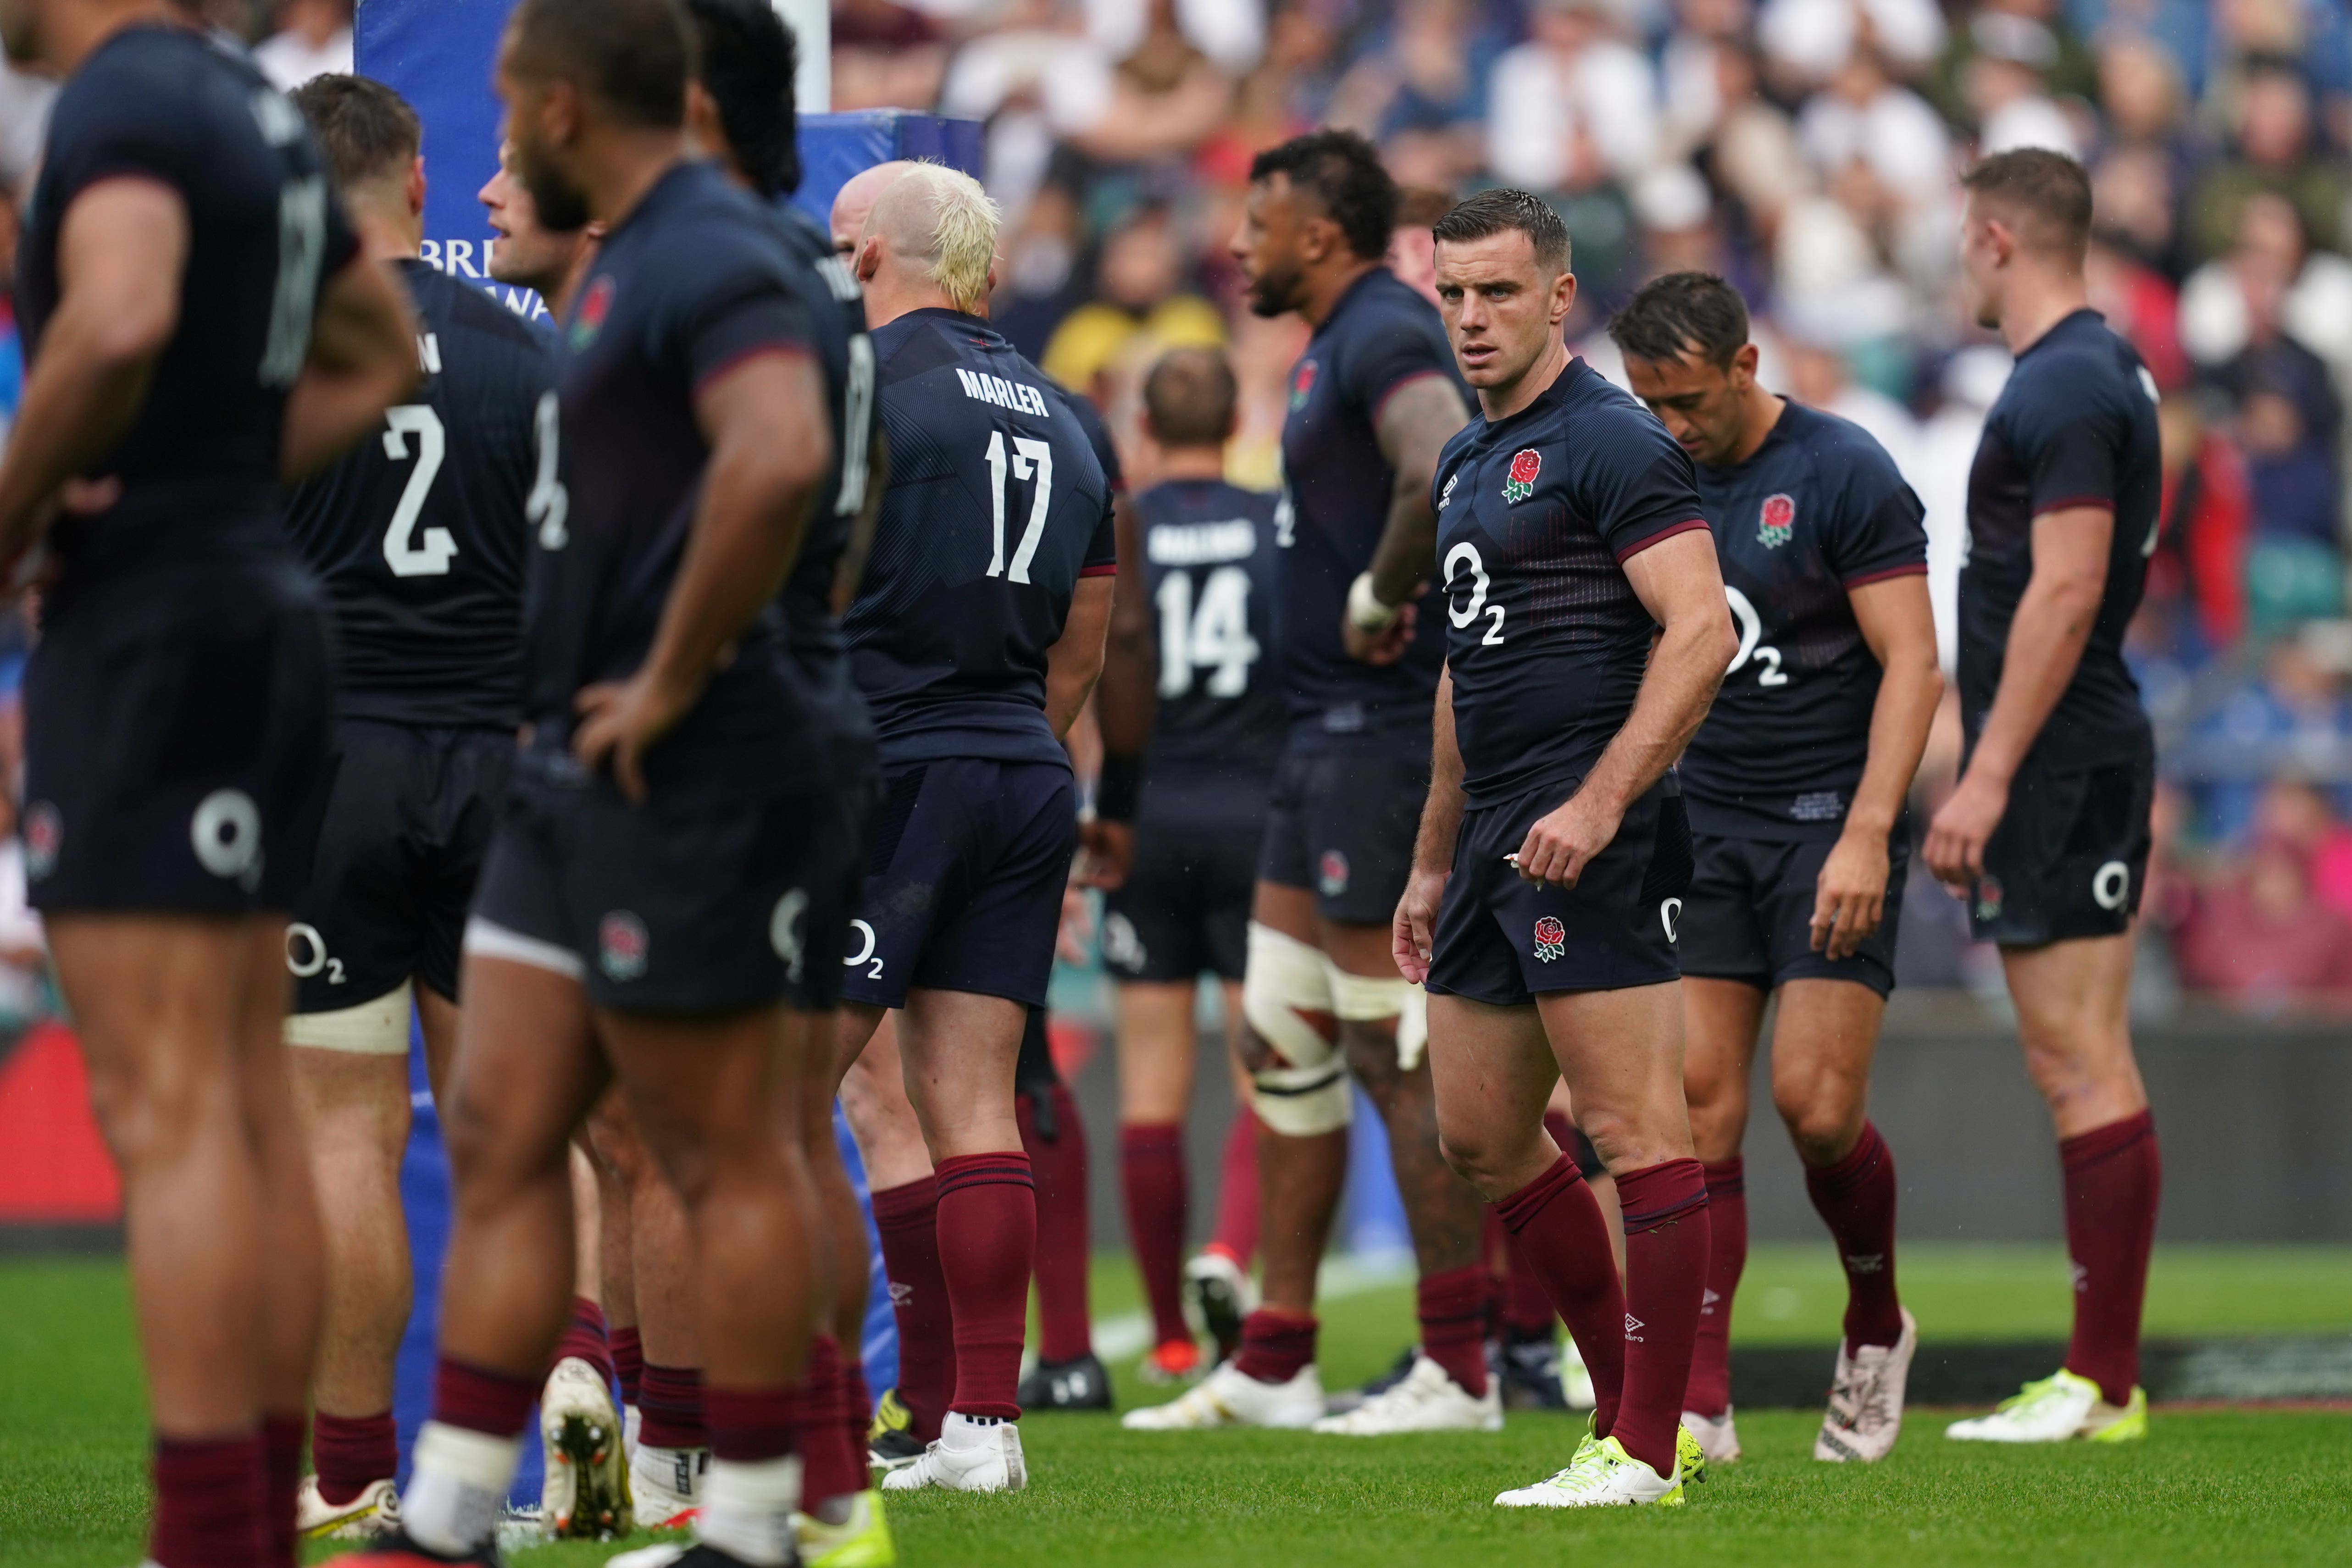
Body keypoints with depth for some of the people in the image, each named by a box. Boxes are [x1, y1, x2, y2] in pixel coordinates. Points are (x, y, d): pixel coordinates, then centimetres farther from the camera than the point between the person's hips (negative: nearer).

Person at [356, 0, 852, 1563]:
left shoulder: (708, 260, -15)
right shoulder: (634, 260, 17)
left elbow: (781, 458, -33)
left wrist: (673, 681, -24)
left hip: (684, 789, -10)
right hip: (578, 782, 10)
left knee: (730, 1164, -2)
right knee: (499, 1141, 9)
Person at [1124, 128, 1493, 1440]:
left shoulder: (1384, 336, -14)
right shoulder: (1347, 342, 17)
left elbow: (1451, 473, -32)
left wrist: (1380, 600, -20)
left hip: (1384, 730, -11)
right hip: (1331, 737, 11)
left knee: (1403, 1056, -7)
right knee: (1283, 1037, 12)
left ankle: (1460, 1372, -3)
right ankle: (1274, 1366, 17)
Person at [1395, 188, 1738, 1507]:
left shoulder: (1612, 444, -10)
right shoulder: (1469, 460, 18)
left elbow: (1702, 632, -18)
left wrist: (1597, 804, -24)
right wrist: (1434, 863, 25)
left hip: (1592, 841, -10)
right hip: (1497, 843, 10)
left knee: (1635, 1130, -7)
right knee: (1482, 1137, 12)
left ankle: (1648, 1449, -6)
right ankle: (1637, 1409, 19)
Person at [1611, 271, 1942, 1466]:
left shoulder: (1843, 475, -9)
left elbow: (1910, 664, -12)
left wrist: (1865, 835, -21)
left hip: (1832, 826, -5)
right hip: (1702, 823, 5)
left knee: (1815, 1104, -12)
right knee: (1696, 1110, -5)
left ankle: (1876, 1328, 16)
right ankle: (1699, 1403, -4)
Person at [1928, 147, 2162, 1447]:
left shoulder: (2066, 387, -15)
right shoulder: (2091, 372, 17)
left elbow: (2064, 592, -22)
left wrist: (1987, 776, -22)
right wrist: (1990, 772, 25)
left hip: (2060, 760, -10)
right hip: (2072, 766, 10)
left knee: (2080, 1063, -10)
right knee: (2079, 1062, 10)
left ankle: (2103, 1382, -10)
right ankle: (2102, 1373, 12)